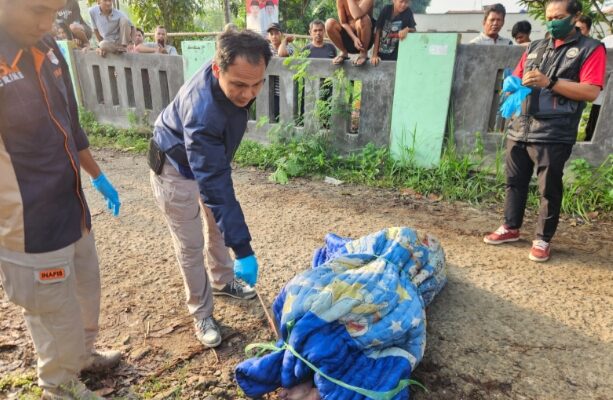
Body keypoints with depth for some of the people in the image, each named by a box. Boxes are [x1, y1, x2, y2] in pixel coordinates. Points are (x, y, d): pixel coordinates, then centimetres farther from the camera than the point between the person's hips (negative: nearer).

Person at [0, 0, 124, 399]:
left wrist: (98, 177, 20)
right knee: (58, 313, 11)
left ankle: (83, 355, 50)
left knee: (86, 291, 25)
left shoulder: (47, 48, 3)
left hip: (72, 209, 8)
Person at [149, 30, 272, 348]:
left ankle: (222, 281, 43)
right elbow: (215, 187, -42)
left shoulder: (233, 75, -20)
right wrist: (242, 249, -39)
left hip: (209, 158, 8)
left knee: (218, 224, 20)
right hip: (176, 169, -7)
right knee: (190, 246, 2)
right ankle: (201, 314, 22)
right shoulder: (202, 113, -43)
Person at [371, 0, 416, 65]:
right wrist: (374, 55, -14)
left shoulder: (408, 12, -5)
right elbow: (377, 32, -8)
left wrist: (407, 29, -26)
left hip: (396, 55, 0)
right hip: (381, 53, 0)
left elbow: (414, 30, 0)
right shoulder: (386, 9, -7)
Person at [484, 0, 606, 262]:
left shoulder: (590, 49, 2)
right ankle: (511, 228, 27)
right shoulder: (534, 48, 18)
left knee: (549, 190, 2)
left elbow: (591, 92, -9)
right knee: (515, 182, 11)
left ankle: (543, 239, 15)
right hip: (519, 129, 5)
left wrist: (549, 82, -16)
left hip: (553, 136, -5)